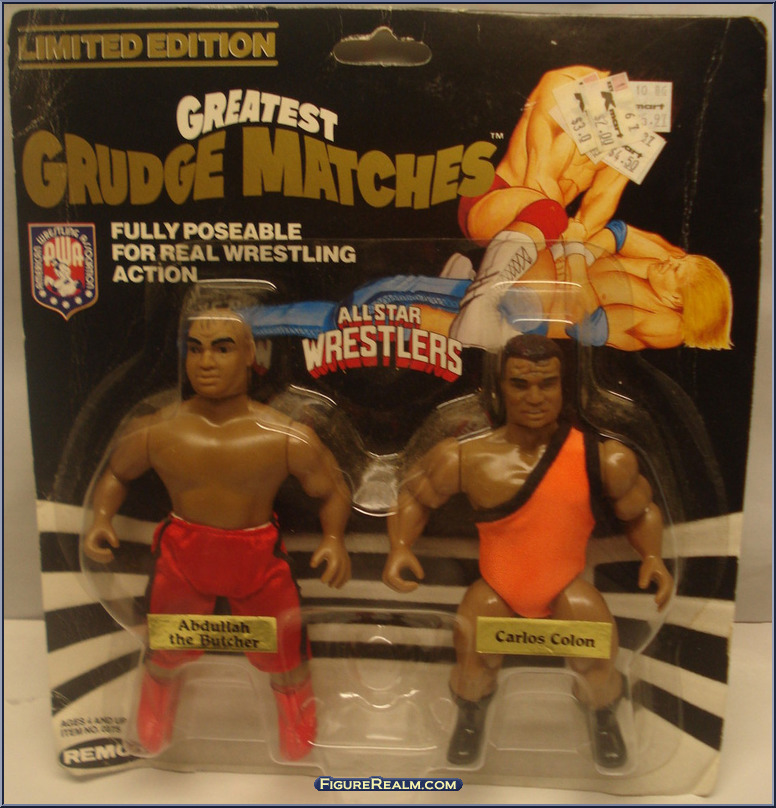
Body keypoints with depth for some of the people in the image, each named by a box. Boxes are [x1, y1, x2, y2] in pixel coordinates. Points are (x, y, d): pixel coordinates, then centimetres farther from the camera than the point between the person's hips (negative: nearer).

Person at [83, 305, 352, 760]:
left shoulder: (286, 438, -19)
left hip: (260, 557, -2)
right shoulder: (154, 432, -11)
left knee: (284, 657, 10)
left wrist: (334, 538, -26)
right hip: (182, 554, 2)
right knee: (165, 654, 23)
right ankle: (153, 733, 62)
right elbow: (117, 474, 8)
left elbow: (333, 490, -7)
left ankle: (297, 729, 50)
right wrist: (103, 517, -11)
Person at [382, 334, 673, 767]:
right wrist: (400, 546, -17)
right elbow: (415, 497, 1)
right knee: (472, 675, -18)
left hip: (568, 586, 0)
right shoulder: (466, 457, -15)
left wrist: (652, 556, -17)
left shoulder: (602, 458, -16)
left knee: (599, 667, -20)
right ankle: (471, 717, 25)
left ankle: (604, 720, 23)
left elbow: (640, 510, 2)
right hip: (496, 588, 0)